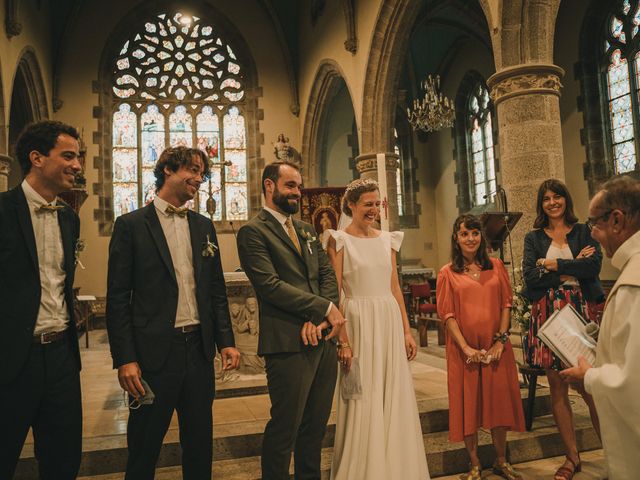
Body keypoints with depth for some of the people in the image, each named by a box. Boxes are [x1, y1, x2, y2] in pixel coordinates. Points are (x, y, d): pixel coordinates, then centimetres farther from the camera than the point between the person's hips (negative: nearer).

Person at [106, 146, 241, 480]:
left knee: (200, 443, 16)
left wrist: (226, 340, 5)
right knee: (144, 448, 12)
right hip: (154, 352, -4)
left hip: (200, 349, 4)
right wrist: (125, 359, -11)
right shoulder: (131, 225, -4)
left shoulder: (204, 226, 10)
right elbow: (118, 299, -6)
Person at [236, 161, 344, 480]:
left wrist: (319, 319, -7)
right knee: (285, 427, 5)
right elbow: (271, 286, -17)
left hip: (322, 338, 7)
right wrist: (325, 307, -13)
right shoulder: (253, 232, -6)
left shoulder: (306, 230, 17)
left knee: (316, 424, 17)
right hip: (288, 344, -7)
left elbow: (328, 275, 10)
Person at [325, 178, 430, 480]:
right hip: (359, 323, -5)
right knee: (362, 403, 3)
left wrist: (406, 330, 8)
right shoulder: (340, 240, -4)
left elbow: (395, 288, 13)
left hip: (390, 322, 5)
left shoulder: (387, 239, 11)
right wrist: (343, 340, -15)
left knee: (395, 400, 12)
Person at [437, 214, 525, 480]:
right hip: (464, 350, -2)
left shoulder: (496, 266, 7)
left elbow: (506, 304, 4)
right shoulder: (447, 273, 1)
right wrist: (466, 348, -12)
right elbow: (447, 314, -4)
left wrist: (501, 340, -7)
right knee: (468, 403, 5)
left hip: (496, 347, 2)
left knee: (499, 401, 9)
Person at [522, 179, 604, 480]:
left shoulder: (583, 232, 9)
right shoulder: (534, 238, 11)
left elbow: (594, 265, -8)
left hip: (581, 311, -1)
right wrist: (573, 269, -6)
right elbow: (530, 276, -3)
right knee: (558, 389, 5)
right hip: (548, 316, 2)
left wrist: (552, 265, -8)